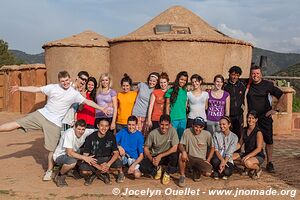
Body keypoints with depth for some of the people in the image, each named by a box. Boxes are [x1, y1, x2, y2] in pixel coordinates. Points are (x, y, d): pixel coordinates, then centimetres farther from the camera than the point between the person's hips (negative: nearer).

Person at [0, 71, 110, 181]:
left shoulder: (74, 94, 0)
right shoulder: (52, 87, -1)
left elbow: (87, 101, 5)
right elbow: (35, 89, -2)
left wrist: (102, 108, 4)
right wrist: (19, 88, -9)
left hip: (55, 122, -1)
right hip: (42, 114, 1)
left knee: (51, 148, 1)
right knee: (17, 124, -8)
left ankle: (49, 171, 17)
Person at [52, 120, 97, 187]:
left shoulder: (85, 133, -15)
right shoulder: (69, 134, -31)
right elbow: (69, 153, -35)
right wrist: (84, 157, -38)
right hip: (59, 156, -7)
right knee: (72, 161, -37)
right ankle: (59, 176, -7)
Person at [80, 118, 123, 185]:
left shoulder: (111, 136, -7)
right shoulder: (90, 137, -13)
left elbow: (116, 153, -7)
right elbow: (86, 155, -15)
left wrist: (108, 164, -25)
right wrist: (98, 166, -26)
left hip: (107, 159, 1)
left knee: (118, 163, -31)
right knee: (83, 169, -32)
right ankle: (92, 174, 4)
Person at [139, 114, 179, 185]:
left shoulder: (172, 131, -15)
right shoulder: (153, 133, -14)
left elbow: (175, 148, -20)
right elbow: (146, 148, -6)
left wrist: (160, 156, -24)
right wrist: (151, 159, -24)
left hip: (167, 156, 0)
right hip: (154, 156, 1)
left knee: (175, 155, -34)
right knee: (142, 167, -25)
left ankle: (167, 173, -4)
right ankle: (157, 169, 9)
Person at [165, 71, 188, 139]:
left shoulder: (185, 91, 10)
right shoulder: (171, 91, -3)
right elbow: (167, 106, -3)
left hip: (183, 119, 4)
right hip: (173, 119, -4)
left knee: (181, 137, 8)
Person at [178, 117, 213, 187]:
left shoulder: (207, 134, -6)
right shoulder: (187, 132, -8)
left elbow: (211, 148, 6)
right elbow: (180, 145, -6)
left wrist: (208, 160, -4)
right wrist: (183, 151, -29)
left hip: (201, 159, 1)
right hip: (190, 157, -1)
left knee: (208, 173, -25)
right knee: (181, 155, -33)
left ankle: (197, 171, 13)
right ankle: (182, 176, -10)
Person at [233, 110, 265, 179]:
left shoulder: (258, 132, -16)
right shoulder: (244, 130, 5)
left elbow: (259, 148, -20)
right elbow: (240, 143, 12)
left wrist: (248, 156, -30)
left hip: (258, 156, -7)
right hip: (246, 154, 7)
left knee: (247, 163, -38)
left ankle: (258, 169, -1)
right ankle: (249, 168, 6)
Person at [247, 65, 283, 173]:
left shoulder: (267, 84, -1)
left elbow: (281, 96, 5)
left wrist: (275, 109, 0)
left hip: (265, 117, -1)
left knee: (269, 141, -1)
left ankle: (269, 163, 10)